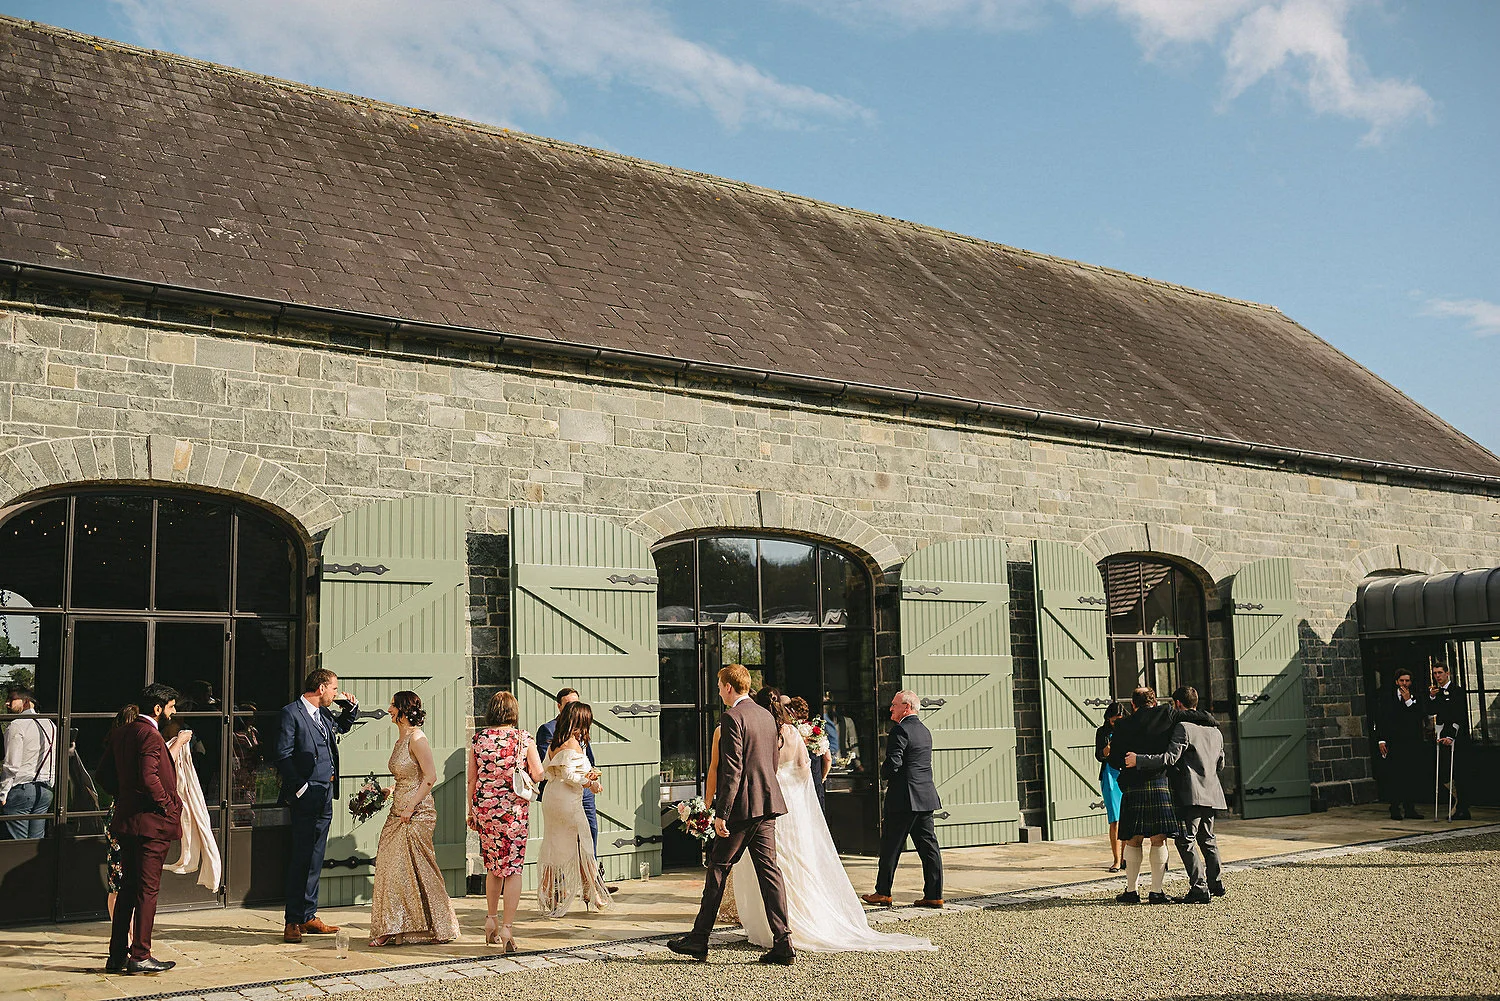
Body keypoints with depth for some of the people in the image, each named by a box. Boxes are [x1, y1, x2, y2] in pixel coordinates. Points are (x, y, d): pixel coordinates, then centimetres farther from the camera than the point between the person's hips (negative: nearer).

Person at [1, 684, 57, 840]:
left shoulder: (16, 725, -9)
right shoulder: (51, 725, 12)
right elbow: (56, 763, 16)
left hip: (20, 790, -7)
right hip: (45, 791, 7)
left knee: (17, 844, -4)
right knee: (37, 843, 9)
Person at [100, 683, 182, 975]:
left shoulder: (120, 733, 11)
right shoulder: (150, 735, -17)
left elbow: (104, 773, 15)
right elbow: (149, 778, -26)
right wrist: (168, 807, -13)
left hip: (126, 819, 9)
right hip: (151, 823, -9)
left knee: (128, 887, 14)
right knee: (147, 889, -2)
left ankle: (117, 955, 18)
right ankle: (139, 956, 2)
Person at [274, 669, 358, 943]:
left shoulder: (324, 714, 15)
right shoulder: (291, 713, -7)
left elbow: (341, 727, 38)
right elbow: (283, 756, -13)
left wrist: (351, 707, 19)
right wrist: (299, 788, -16)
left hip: (326, 796, 8)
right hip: (306, 796, -8)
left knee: (315, 858, 12)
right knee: (301, 858, -5)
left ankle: (308, 916, 19)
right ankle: (293, 921, 1)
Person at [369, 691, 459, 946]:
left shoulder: (416, 738, -14)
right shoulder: (401, 739, 14)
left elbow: (430, 777, -18)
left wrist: (411, 807, -19)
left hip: (417, 813, -9)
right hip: (399, 812, 9)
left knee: (408, 870, -3)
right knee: (392, 869, 8)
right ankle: (394, 929, 14)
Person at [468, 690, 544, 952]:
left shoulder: (478, 738, 1)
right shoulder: (524, 738, -5)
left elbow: (472, 779, 5)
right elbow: (538, 775, -5)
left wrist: (471, 812, 14)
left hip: (484, 807, 3)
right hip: (514, 808, -3)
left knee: (493, 865, 20)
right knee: (513, 867, 2)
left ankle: (490, 920, 27)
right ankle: (507, 927, -3)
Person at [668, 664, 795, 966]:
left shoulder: (732, 717, -13)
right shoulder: (767, 715, 13)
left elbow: (732, 770, -18)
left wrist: (721, 813, -17)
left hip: (742, 806, -8)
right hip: (768, 805, 8)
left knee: (718, 869, 3)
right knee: (769, 870, 7)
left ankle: (699, 939, 12)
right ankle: (783, 943, 3)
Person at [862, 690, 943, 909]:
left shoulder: (900, 730, -13)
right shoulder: (925, 731, 15)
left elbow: (892, 765, -20)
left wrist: (883, 773, 1)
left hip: (904, 799, -8)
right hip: (926, 797, 8)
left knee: (891, 847, 3)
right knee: (928, 846, 7)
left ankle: (883, 892, 11)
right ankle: (934, 894, 6)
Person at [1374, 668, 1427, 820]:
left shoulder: (1418, 697, 10)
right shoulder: (1386, 698, 7)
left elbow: (1422, 715, -5)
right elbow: (1379, 720, 5)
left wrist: (1408, 701, -10)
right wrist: (1381, 740, -3)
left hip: (1413, 743, 1)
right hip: (1393, 743, -1)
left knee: (1413, 776, 0)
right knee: (1394, 777, -3)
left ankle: (1410, 808, 9)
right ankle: (1395, 809, 3)